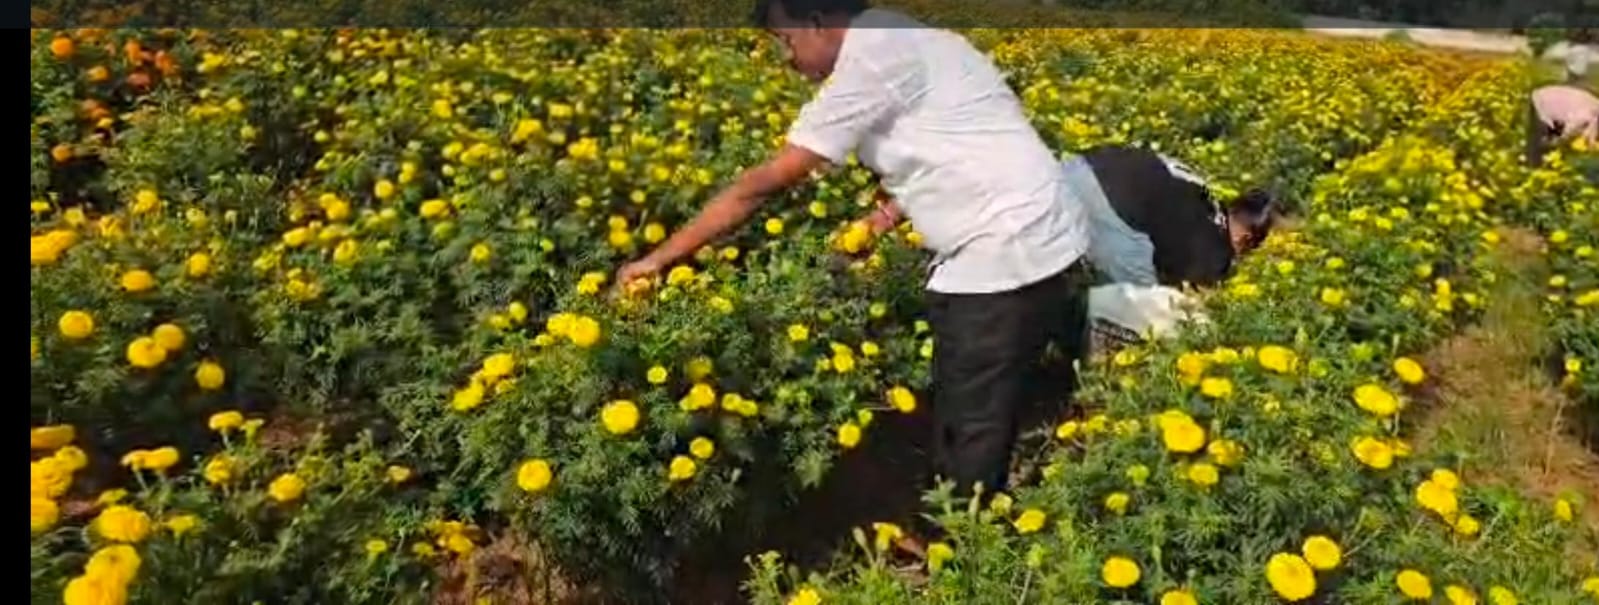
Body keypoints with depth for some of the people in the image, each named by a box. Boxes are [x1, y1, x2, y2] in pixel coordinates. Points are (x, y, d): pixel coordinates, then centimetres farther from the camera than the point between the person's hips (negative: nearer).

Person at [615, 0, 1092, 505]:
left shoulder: (871, 58, -14)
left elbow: (763, 184, -13)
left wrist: (660, 256, -6)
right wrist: (889, 211, 5)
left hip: (1001, 262, -10)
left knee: (968, 449, 2)